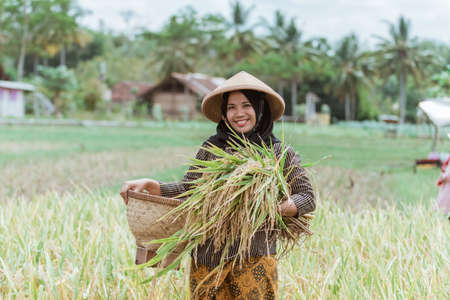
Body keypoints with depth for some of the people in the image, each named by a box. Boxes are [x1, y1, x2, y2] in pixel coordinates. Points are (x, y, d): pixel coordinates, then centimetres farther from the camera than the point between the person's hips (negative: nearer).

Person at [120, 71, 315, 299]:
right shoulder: (211, 148, 7)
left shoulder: (280, 153, 3)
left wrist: (282, 208, -16)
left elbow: (308, 197, 3)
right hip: (207, 254, 2)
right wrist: (149, 185, -6)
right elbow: (188, 190, 7)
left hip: (254, 257, -2)